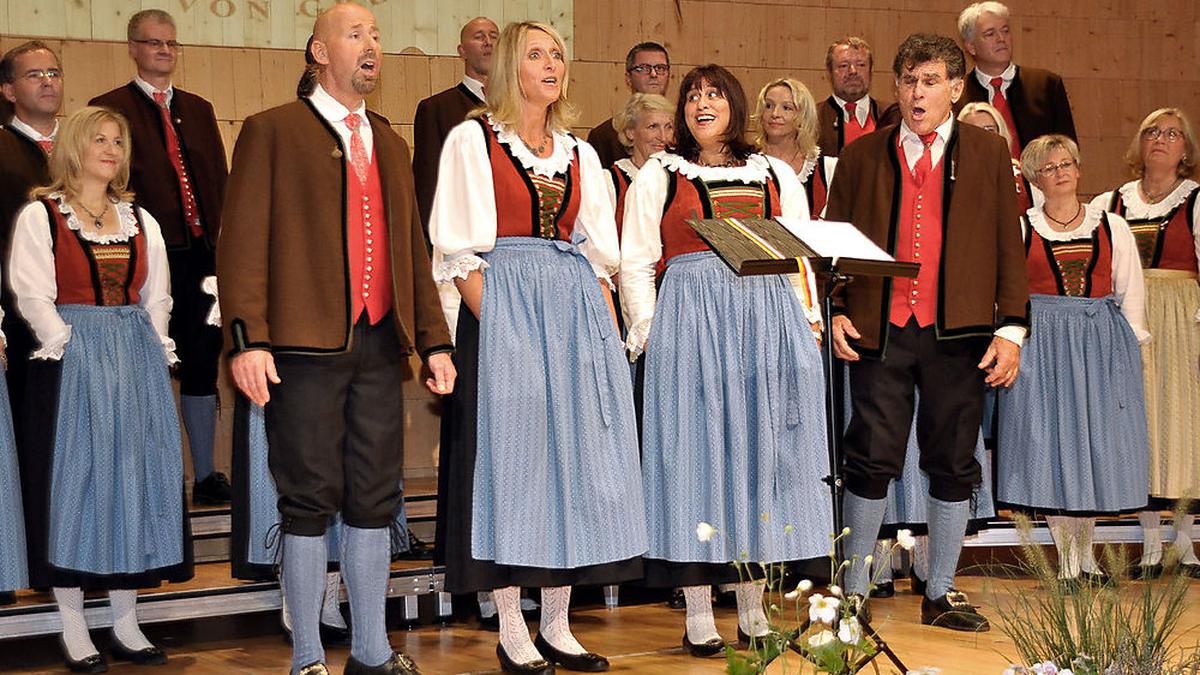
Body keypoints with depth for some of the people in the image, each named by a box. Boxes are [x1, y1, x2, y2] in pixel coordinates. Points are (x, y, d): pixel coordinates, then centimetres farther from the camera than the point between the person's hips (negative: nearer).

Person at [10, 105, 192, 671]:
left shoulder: (140, 220, 16)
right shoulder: (40, 216, 0)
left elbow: (157, 297, 15)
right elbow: (33, 296, -8)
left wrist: (155, 352, 4)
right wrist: (65, 345, -16)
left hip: (138, 364, 5)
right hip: (72, 364, -5)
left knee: (134, 480, 4)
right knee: (73, 481, -4)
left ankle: (126, 625, 12)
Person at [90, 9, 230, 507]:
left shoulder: (199, 110, 17)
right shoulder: (109, 109, 0)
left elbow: (219, 181, 14)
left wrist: (222, 248, 3)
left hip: (200, 256, 5)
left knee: (202, 366, 8)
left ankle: (206, 476, 16)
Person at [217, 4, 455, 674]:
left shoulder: (391, 144, 20)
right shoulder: (272, 131, 2)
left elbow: (414, 249, 22)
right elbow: (244, 240, -5)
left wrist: (434, 340, 14)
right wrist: (248, 339, -15)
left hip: (381, 345, 5)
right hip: (307, 345, -5)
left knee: (375, 501, 8)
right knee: (311, 502, -1)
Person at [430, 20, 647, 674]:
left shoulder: (578, 153, 16)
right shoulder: (472, 141, 1)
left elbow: (598, 253, 16)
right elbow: (461, 250, -6)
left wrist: (609, 330, 5)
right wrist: (494, 326, -16)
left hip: (577, 310, 5)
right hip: (503, 306, -5)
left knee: (573, 455, 4)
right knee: (511, 454, -5)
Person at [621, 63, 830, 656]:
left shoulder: (776, 175, 18)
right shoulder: (657, 177, 10)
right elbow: (635, 264, 6)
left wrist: (806, 322, 6)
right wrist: (651, 333, -4)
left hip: (768, 318, 3)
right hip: (690, 320, -3)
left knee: (762, 450, 2)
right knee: (694, 450, -5)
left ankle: (753, 609, 9)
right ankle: (698, 616, -1)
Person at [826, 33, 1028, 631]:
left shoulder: (988, 154, 9)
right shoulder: (861, 156, 9)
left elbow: (1008, 245, 6)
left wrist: (1010, 328, -2)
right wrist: (836, 311, -2)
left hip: (959, 334, 1)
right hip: (880, 332, 0)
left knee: (953, 465, 6)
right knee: (871, 463, -1)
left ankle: (941, 595, 18)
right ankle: (853, 593, 11)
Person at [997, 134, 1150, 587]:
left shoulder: (1112, 227, 10)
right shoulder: (1019, 230, 6)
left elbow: (1130, 293, 12)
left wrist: (1131, 344, 6)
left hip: (1102, 344, 2)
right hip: (1041, 343, -1)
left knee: (1098, 440, 1)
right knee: (1050, 442, -4)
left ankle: (1085, 553, 14)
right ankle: (1067, 559, 4)